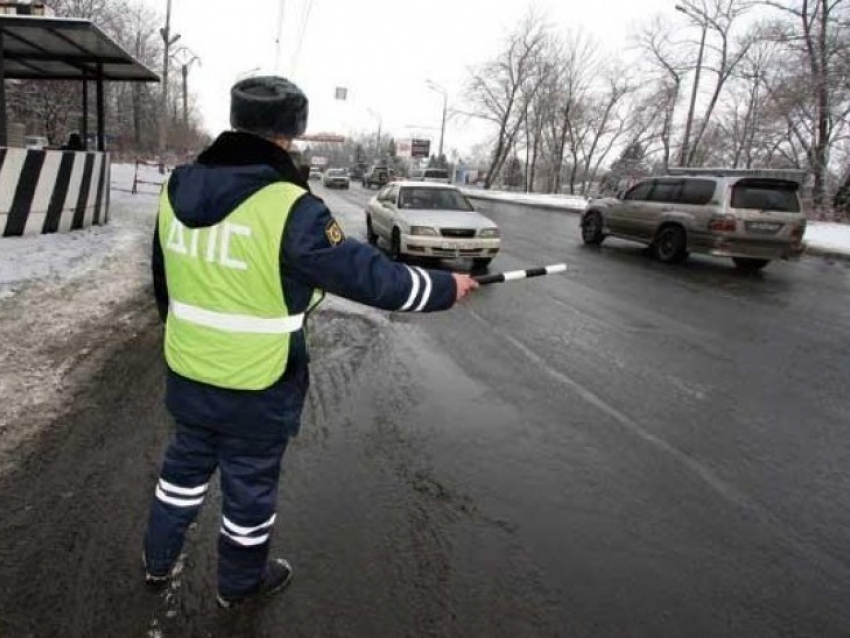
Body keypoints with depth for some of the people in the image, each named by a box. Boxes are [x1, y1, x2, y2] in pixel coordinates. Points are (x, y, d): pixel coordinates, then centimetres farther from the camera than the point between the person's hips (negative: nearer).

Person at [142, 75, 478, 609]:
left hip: (187, 376, 6)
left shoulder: (178, 190, -2)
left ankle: (159, 561, 48)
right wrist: (446, 288, -7)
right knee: (250, 486, 17)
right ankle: (240, 583, 40)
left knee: (186, 467, 28)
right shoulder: (288, 207, -24)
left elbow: (164, 281, 10)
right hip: (256, 389, -6)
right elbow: (367, 275, -21)